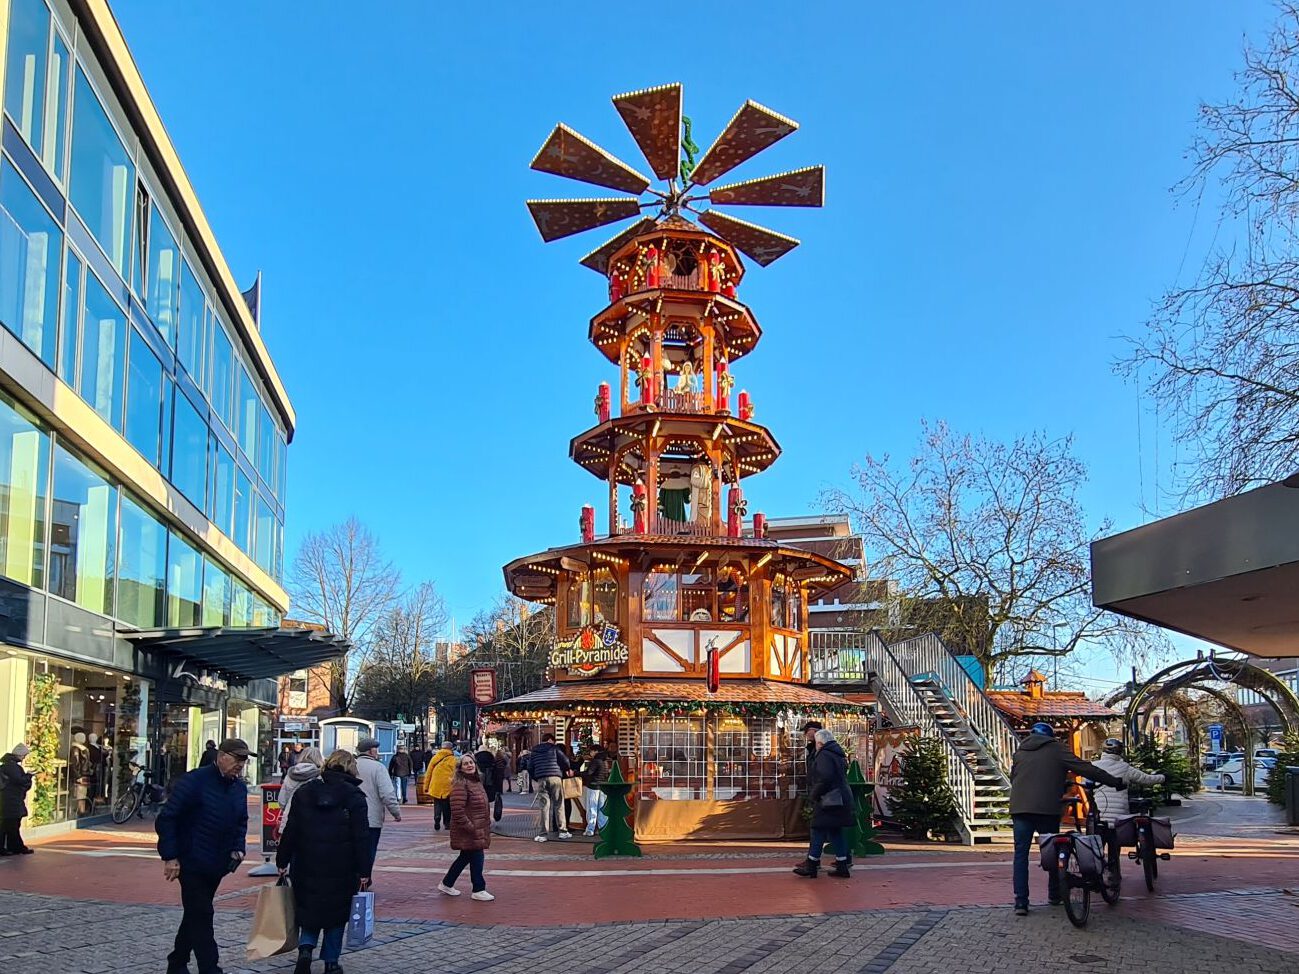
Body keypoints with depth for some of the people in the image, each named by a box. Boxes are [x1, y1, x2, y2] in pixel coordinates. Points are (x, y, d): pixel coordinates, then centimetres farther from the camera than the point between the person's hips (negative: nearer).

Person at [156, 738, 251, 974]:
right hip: (192, 863, -7)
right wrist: (170, 856, -19)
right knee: (201, 916, -8)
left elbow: (241, 822, 20)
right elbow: (167, 819, -17)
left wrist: (238, 848, 4)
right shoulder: (194, 781, -17)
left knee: (195, 915, 17)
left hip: (217, 865, 8)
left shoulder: (239, 788, 6)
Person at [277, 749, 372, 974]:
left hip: (307, 866, 2)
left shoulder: (304, 792, 3)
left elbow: (291, 831, 4)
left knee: (309, 907, 16)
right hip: (342, 869, -2)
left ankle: (305, 947, -5)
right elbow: (361, 838, -8)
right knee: (336, 913, 12)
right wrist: (364, 872, -5)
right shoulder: (354, 796, -7)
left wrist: (282, 861, 12)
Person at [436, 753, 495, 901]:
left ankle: (446, 884, 30)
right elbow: (457, 810, -24)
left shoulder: (477, 781, 13)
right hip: (468, 832, -10)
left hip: (478, 829, 10)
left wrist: (487, 824, 17)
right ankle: (478, 890, 8)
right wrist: (470, 827, -22)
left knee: (466, 857, 17)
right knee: (476, 857, -3)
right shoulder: (460, 784, -18)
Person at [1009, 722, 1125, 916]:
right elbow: (1085, 768, 3)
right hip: (1048, 809, -2)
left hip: (1020, 808, 2)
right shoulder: (1055, 749, 7)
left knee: (1021, 854, 2)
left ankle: (1021, 902, -8)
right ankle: (1054, 895, 25)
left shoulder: (1020, 752, 18)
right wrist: (1116, 782, 8)